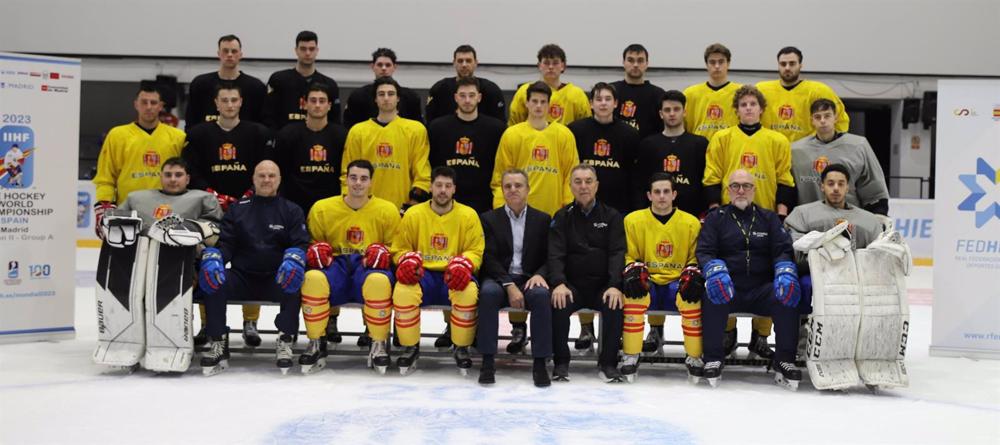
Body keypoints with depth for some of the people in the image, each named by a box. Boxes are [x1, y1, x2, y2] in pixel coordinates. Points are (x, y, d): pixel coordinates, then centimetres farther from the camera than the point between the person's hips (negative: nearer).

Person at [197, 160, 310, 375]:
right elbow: (224, 242, 8)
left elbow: (300, 243, 2)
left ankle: (285, 342, -20)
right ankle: (218, 344, -18)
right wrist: (211, 258, -16)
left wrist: (293, 260, -23)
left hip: (276, 280, -2)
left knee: (293, 284, -34)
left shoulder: (292, 211, 12)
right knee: (213, 281, -27)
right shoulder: (237, 209, 16)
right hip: (241, 277, 2)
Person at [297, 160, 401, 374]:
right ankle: (316, 345, -14)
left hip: (369, 268, -1)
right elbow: (311, 243, 17)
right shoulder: (322, 208, 10)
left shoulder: (387, 210, 7)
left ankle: (379, 345, -16)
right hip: (335, 266, 1)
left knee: (379, 280, -39)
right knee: (313, 279, -35)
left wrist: (383, 252, -10)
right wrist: (316, 251, -6)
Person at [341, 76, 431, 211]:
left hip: (403, 209, -1)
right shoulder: (357, 131, 9)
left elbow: (422, 172, 1)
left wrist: (416, 199, -7)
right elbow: (348, 173, 9)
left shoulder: (416, 129, 4)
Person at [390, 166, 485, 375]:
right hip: (422, 274, 1)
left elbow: (476, 251, 3)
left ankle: (462, 348, -11)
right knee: (403, 291, -33)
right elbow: (399, 249, 10)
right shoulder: (414, 214, 6)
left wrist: (463, 264, -20)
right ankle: (410, 348, -10)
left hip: (454, 277, -1)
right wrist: (407, 260, -14)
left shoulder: (468, 215, 4)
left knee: (469, 291, -35)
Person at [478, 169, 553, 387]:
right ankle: (487, 362, -30)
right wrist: (509, 285, -16)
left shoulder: (542, 220, 13)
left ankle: (540, 363, -28)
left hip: (529, 280, 1)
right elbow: (489, 257, -2)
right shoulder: (489, 218, 9)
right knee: (488, 292, -35)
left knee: (541, 295, -34)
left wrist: (539, 275, -14)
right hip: (499, 278, 0)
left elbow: (549, 257, 9)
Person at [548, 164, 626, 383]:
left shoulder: (611, 216, 9)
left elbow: (617, 253, -3)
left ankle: (608, 362, -13)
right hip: (572, 284, 0)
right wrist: (559, 283, -23)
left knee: (615, 305, -31)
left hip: (603, 286, 0)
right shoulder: (562, 217, 9)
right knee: (558, 304, -31)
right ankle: (561, 361, -13)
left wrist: (615, 286, -20)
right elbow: (555, 254, -3)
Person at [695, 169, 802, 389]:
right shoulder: (715, 218, 12)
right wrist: (715, 270, -21)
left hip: (762, 289, 1)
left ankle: (784, 361, -17)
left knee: (788, 294, -28)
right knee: (712, 296, -34)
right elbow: (704, 252, 2)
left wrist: (785, 272, -15)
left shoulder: (769, 218, 17)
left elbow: (783, 251, 8)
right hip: (727, 289, -1)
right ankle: (713, 359, -20)